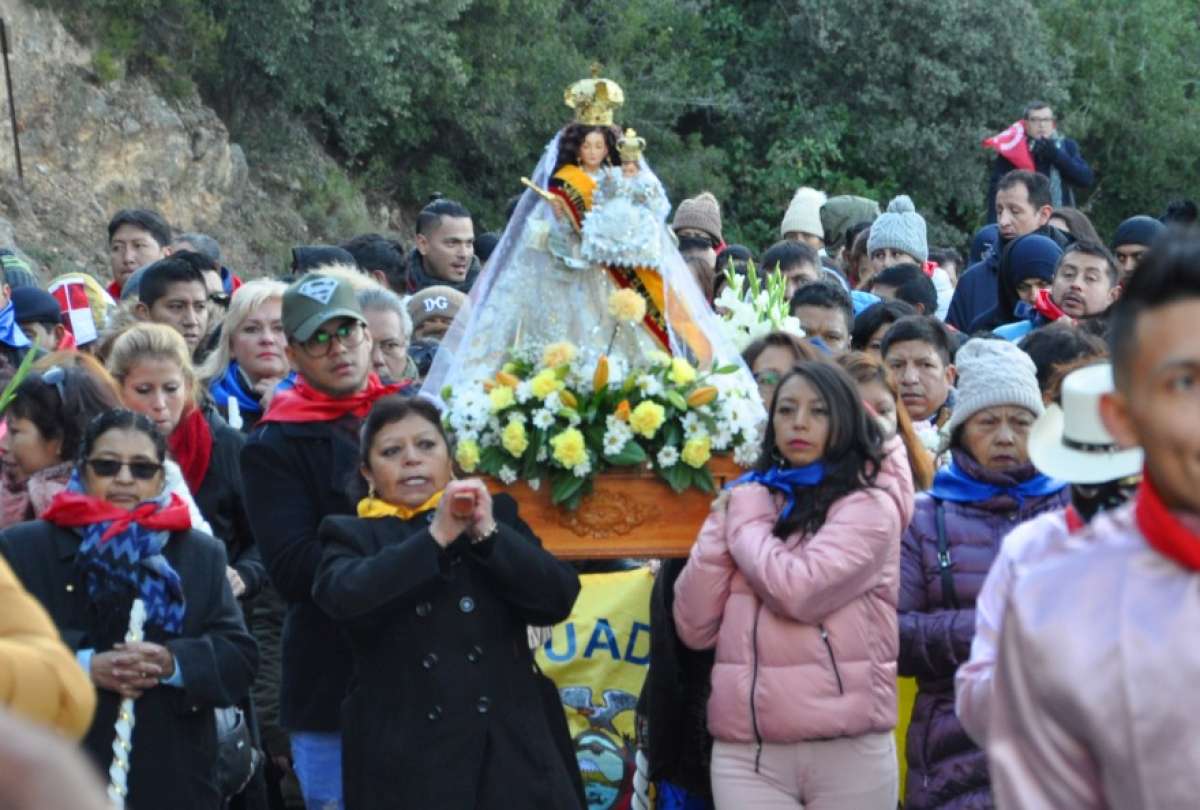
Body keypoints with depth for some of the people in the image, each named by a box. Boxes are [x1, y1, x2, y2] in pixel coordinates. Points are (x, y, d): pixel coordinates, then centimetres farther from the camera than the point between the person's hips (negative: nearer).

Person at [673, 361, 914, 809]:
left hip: (848, 751, -4)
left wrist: (743, 522, -1)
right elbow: (694, 628, 8)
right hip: (744, 752, 4)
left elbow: (796, 590, -18)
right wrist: (720, 528, -1)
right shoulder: (749, 500, 13)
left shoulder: (870, 506, -2)